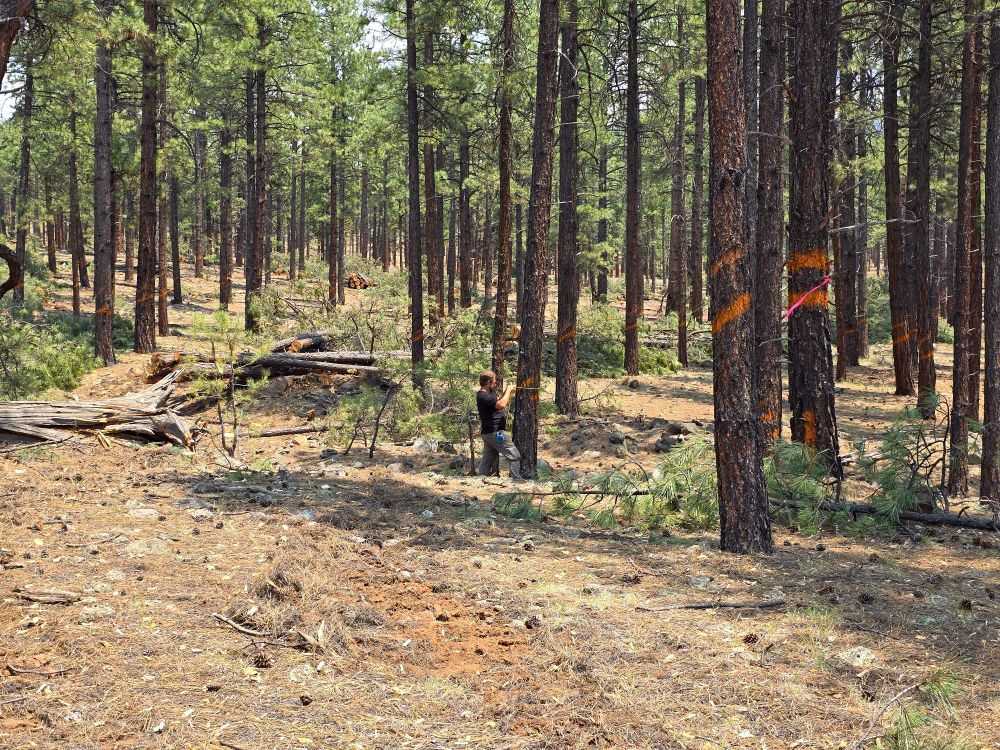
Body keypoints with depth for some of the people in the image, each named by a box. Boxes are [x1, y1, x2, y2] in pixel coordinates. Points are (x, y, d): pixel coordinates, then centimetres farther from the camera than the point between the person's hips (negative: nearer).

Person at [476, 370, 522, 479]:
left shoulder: (483, 395, 15)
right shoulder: (484, 397, -19)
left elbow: (497, 402, 27)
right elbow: (501, 405, -32)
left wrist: (506, 392, 12)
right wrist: (508, 390, -19)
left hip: (488, 433, 11)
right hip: (495, 433, -11)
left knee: (487, 461, 12)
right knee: (514, 457, -7)